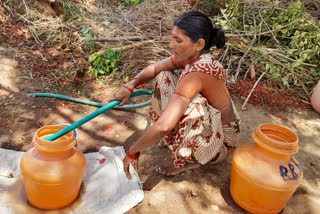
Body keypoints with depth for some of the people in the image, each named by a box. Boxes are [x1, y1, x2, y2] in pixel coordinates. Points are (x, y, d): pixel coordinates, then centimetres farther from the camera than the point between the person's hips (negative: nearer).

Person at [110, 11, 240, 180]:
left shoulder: (197, 72, -36)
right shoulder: (191, 57, -9)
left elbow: (164, 126, -41)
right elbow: (154, 68, 4)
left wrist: (133, 152, -28)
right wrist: (129, 87, -13)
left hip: (221, 141, -8)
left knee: (188, 103, -38)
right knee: (165, 76, 3)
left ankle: (188, 160, -11)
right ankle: (175, 136, 13)